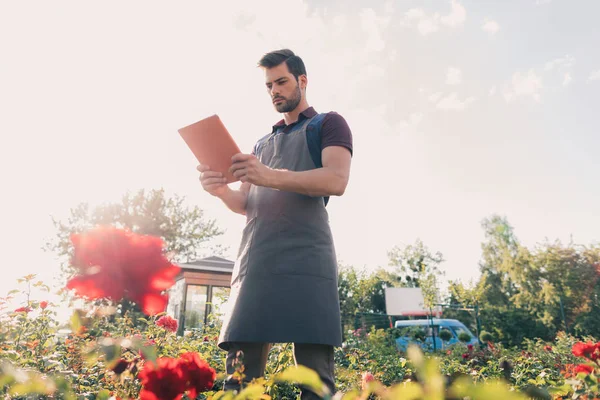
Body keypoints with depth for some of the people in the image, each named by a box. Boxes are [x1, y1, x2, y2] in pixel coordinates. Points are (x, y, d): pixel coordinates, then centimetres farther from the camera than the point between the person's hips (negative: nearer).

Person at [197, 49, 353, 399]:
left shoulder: (328, 124, 13)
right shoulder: (262, 144, 30)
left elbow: (336, 180, -7)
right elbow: (246, 205, 23)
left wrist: (270, 176, -18)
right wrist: (221, 190, 0)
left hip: (306, 259, -5)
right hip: (254, 262, 6)